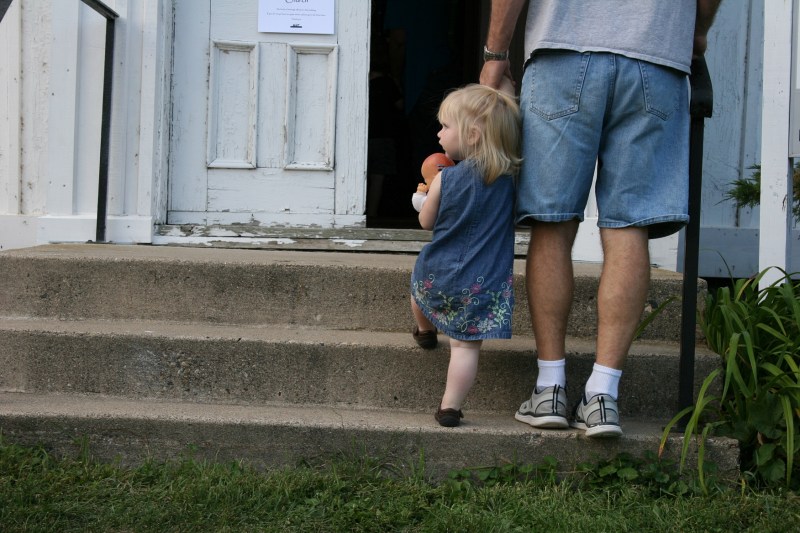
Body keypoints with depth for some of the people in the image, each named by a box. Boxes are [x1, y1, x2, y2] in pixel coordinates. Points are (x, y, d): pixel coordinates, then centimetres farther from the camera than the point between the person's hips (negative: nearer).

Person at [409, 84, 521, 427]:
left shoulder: (444, 179, -11)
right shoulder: (509, 179, -6)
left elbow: (426, 222, 2)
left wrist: (423, 197, 22)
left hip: (437, 274, 1)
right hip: (484, 283, -1)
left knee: (419, 288, 35)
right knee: (466, 345, 2)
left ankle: (425, 331, 60)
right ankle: (450, 406, -3)